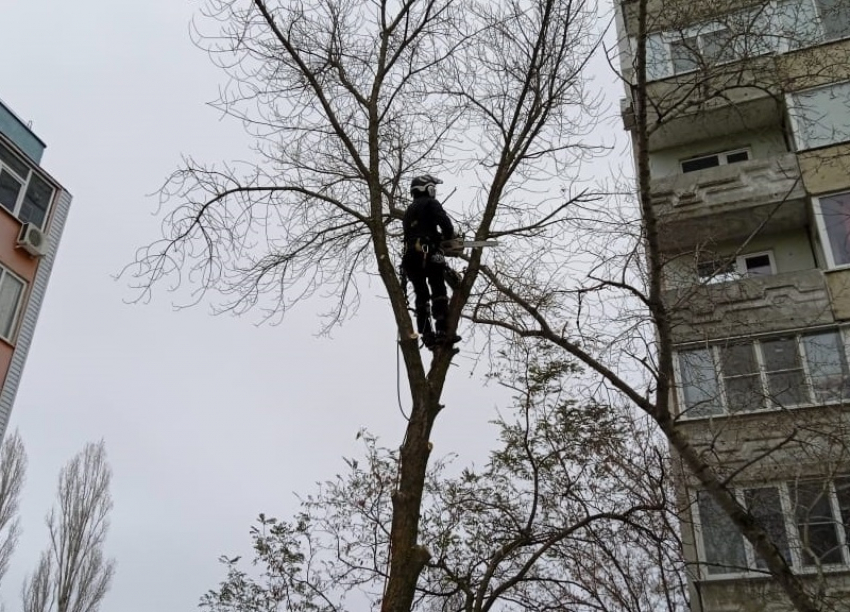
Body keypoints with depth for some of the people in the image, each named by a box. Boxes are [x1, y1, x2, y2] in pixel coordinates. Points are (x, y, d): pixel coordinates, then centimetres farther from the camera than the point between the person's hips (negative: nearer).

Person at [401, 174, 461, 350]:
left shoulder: (408, 211, 29)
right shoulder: (430, 203, 5)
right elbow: (444, 221, -11)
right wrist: (449, 237, 6)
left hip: (410, 255, 7)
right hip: (428, 252, -7)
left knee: (421, 295, 6)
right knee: (439, 291, -8)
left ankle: (427, 335, 0)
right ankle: (442, 331, -18)